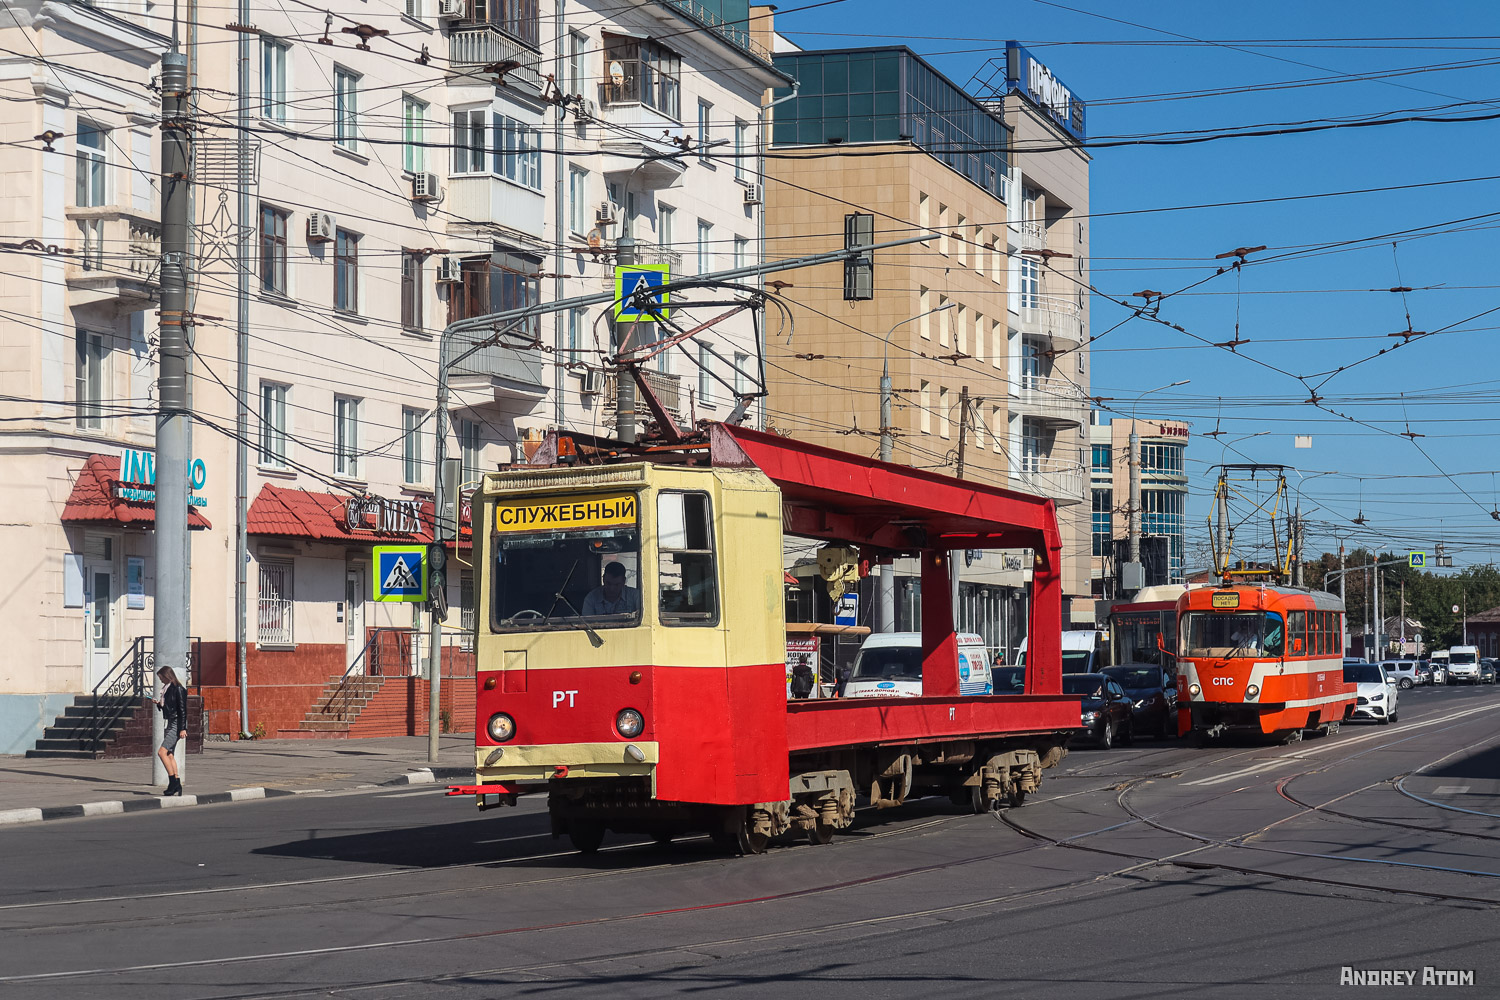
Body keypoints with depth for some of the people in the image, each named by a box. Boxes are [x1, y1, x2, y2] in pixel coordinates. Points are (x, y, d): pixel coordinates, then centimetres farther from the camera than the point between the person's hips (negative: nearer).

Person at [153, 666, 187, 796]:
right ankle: (177, 785, 13)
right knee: (169, 755, 8)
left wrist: (183, 728, -19)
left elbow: (182, 709, -15)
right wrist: (159, 704, 3)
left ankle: (173, 781, -13)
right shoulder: (167, 688, 14)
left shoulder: (178, 689, -12)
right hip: (168, 724, 10)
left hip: (176, 725, -10)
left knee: (162, 752, -17)